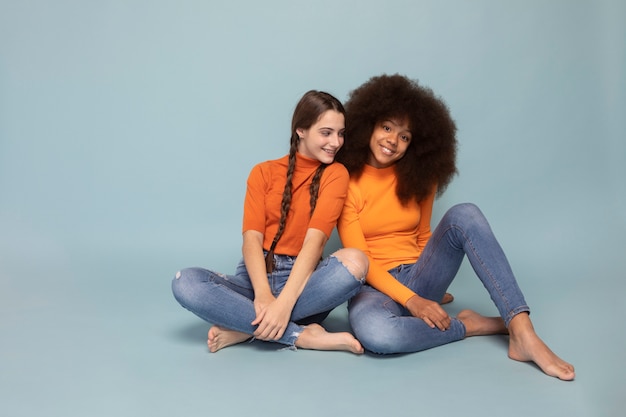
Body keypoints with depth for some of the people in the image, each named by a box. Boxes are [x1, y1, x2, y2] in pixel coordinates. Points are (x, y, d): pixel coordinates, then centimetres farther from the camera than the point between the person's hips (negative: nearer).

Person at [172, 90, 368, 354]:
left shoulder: (335, 174, 1)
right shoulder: (263, 173, 7)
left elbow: (315, 239, -13)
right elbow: (252, 238, -5)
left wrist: (285, 301, -27)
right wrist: (262, 293, -25)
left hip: (301, 281, -1)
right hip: (256, 277, 2)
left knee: (354, 261, -32)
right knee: (185, 282, -26)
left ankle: (246, 327, -24)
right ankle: (302, 335, -26)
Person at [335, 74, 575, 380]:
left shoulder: (418, 177, 6)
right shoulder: (346, 180, -7)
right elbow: (358, 257, -13)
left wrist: (431, 281, 0)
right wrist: (410, 301, -22)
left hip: (418, 278, 4)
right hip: (375, 286, -4)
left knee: (464, 215, -24)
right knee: (375, 333, -42)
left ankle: (523, 334, -31)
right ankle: (469, 325, -16)